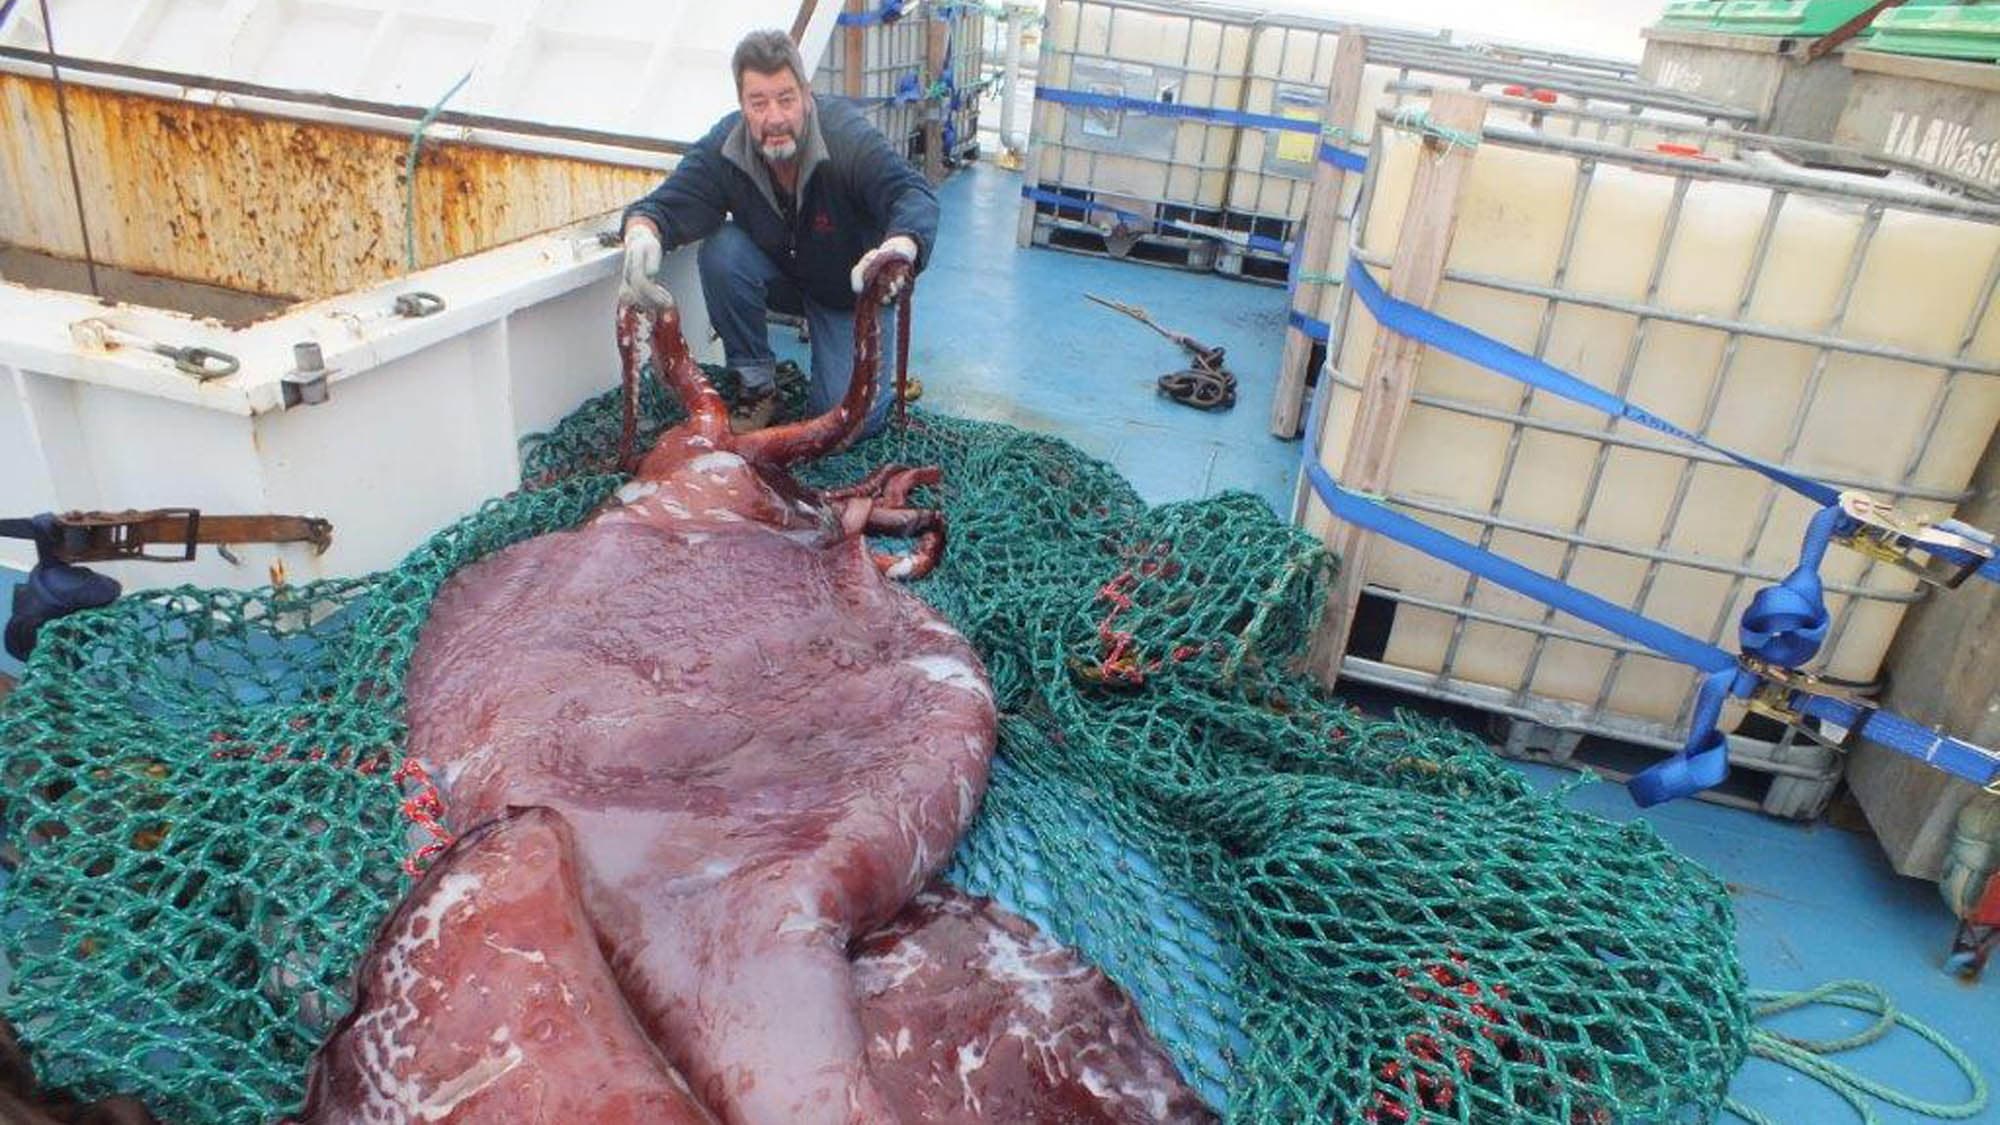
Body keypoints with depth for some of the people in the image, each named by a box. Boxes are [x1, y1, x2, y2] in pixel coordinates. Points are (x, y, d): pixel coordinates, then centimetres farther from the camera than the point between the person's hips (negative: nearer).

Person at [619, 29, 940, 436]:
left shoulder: (848, 135, -30)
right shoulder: (722, 148, -20)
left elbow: (914, 195, -41)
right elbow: (666, 205, -23)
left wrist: (899, 248, -65)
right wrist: (641, 234, -50)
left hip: (854, 288, -3)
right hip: (781, 275, 3)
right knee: (721, 251, -28)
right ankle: (758, 383, -9)